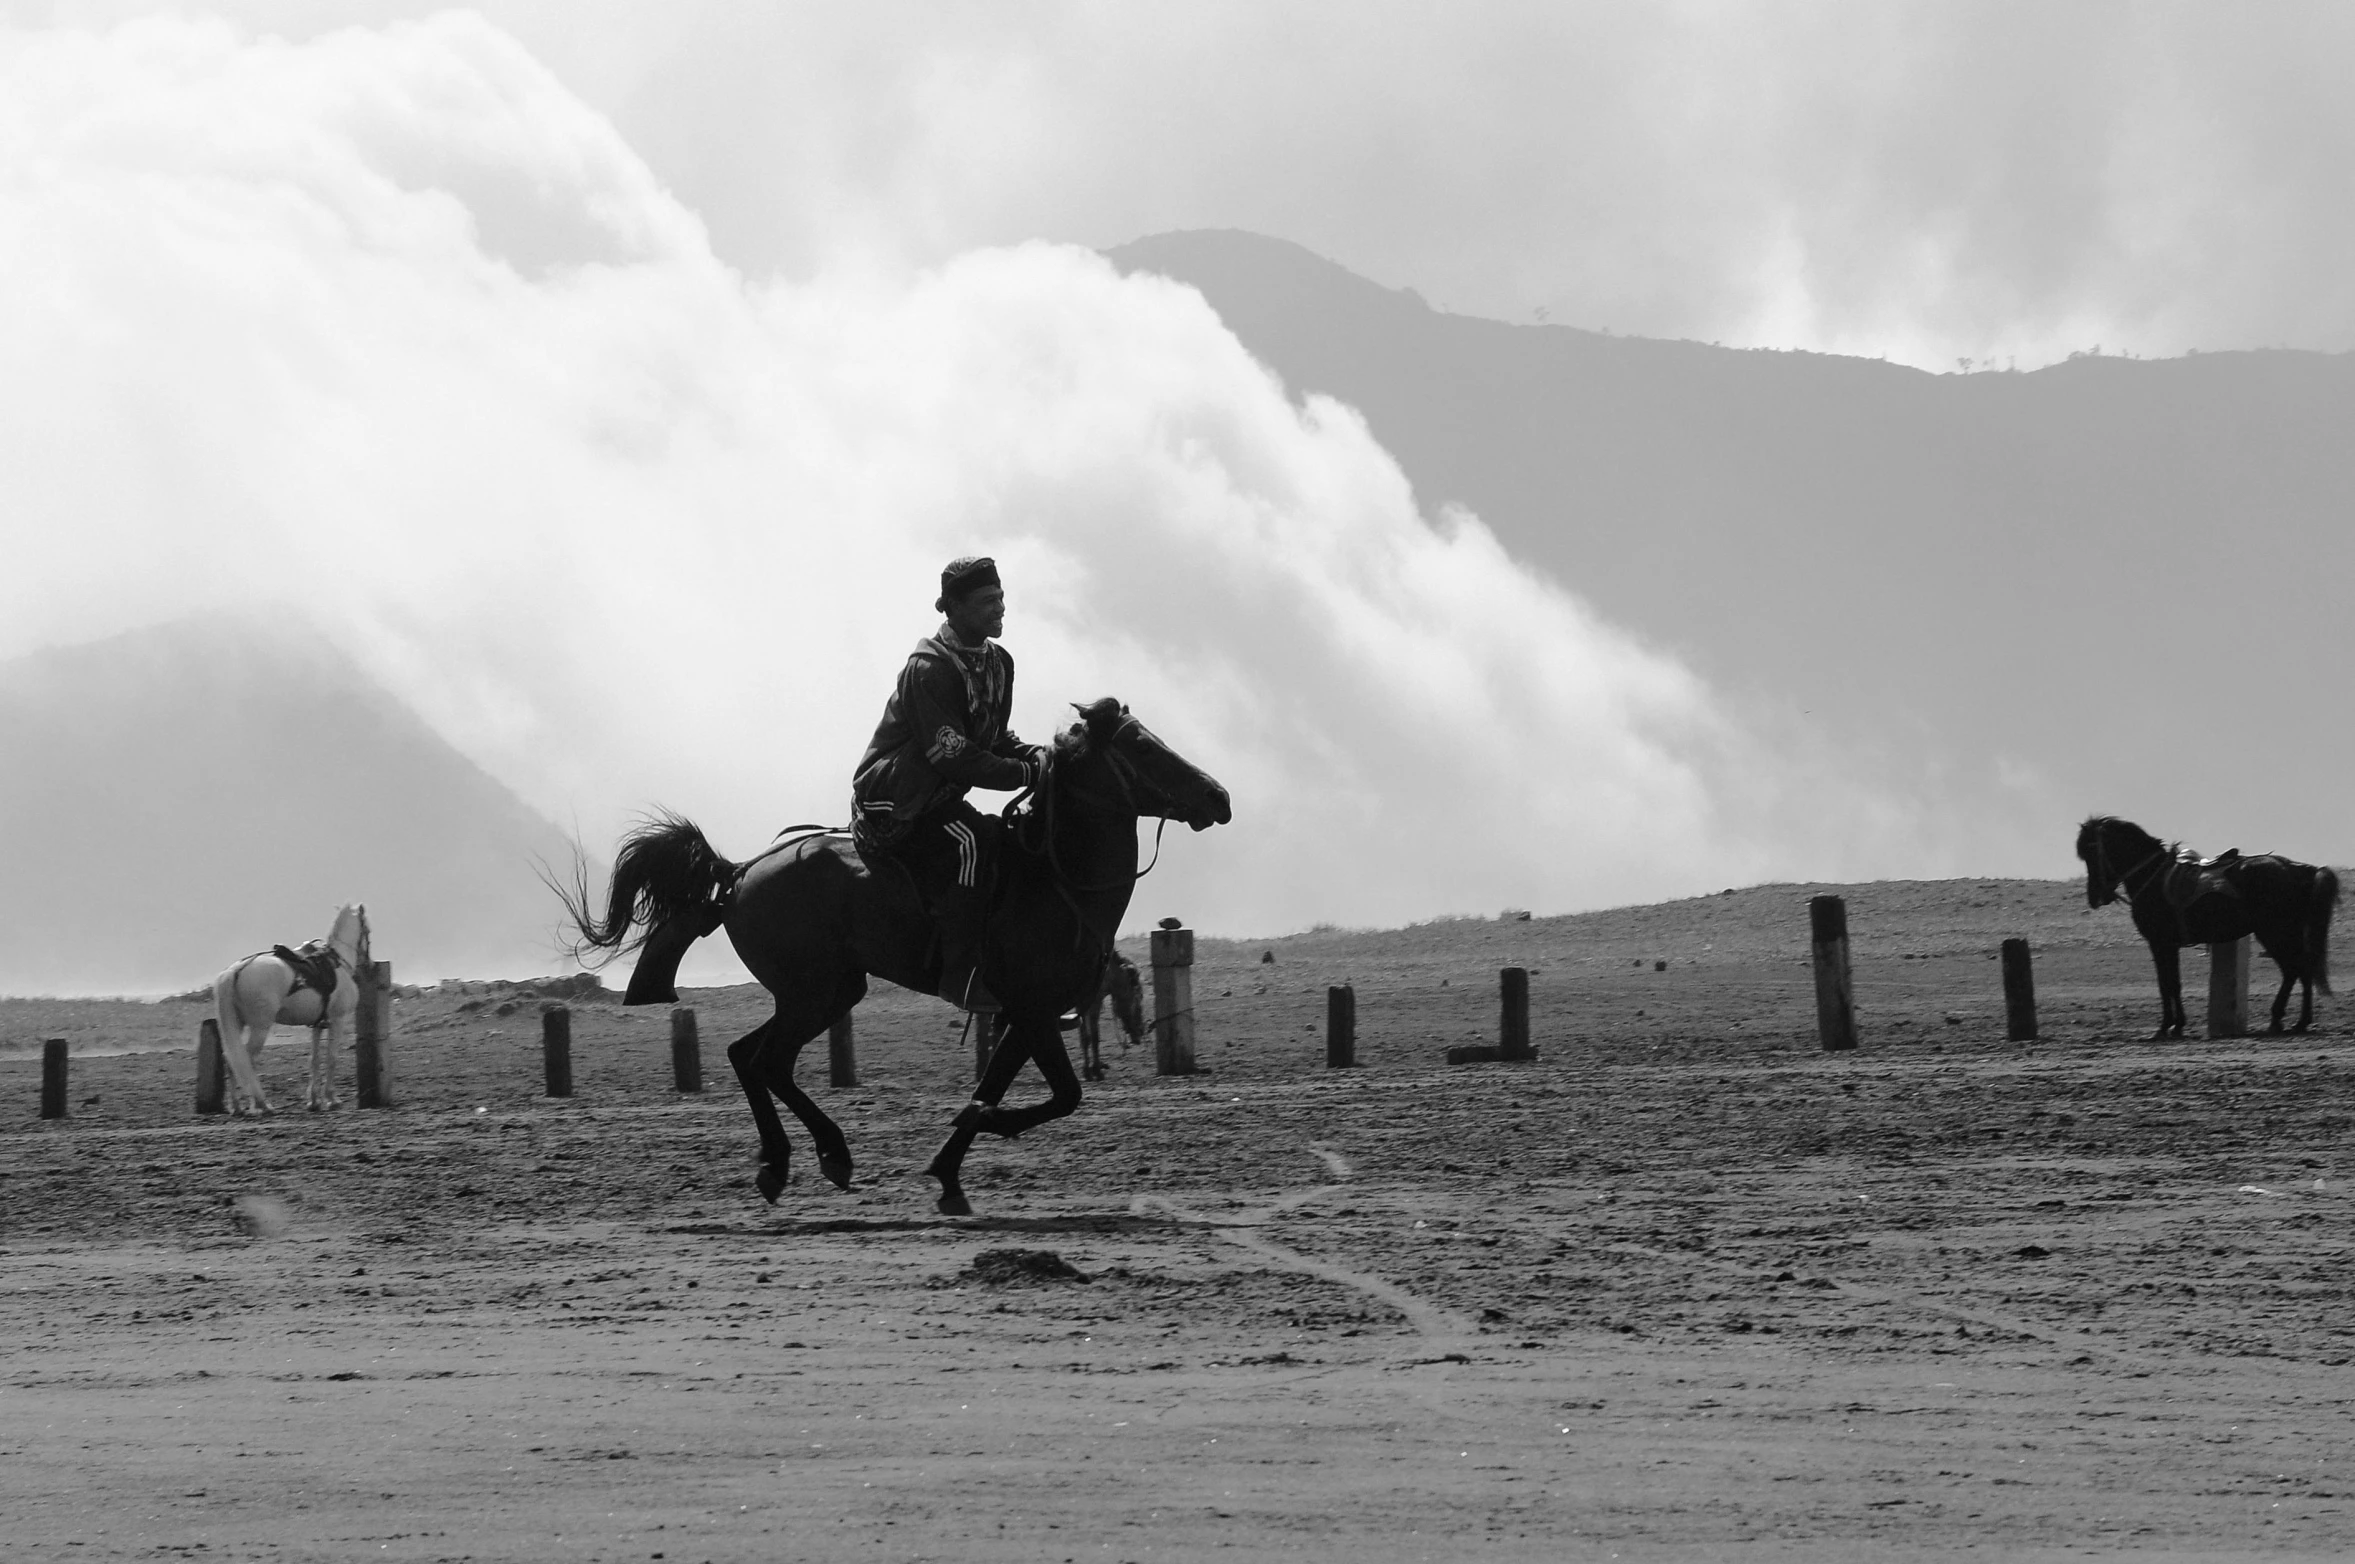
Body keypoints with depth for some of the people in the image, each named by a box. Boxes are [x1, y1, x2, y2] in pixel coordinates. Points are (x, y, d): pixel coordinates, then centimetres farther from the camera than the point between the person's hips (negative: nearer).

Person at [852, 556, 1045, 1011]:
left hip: (937, 799, 10)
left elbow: (993, 739, 16)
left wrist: (1035, 754, -5)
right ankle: (961, 974, -32)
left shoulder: (997, 663, 7)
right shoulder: (930, 669, -22)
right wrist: (1027, 772, -25)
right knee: (971, 840, -30)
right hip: (891, 802, -10)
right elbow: (952, 756, -26)